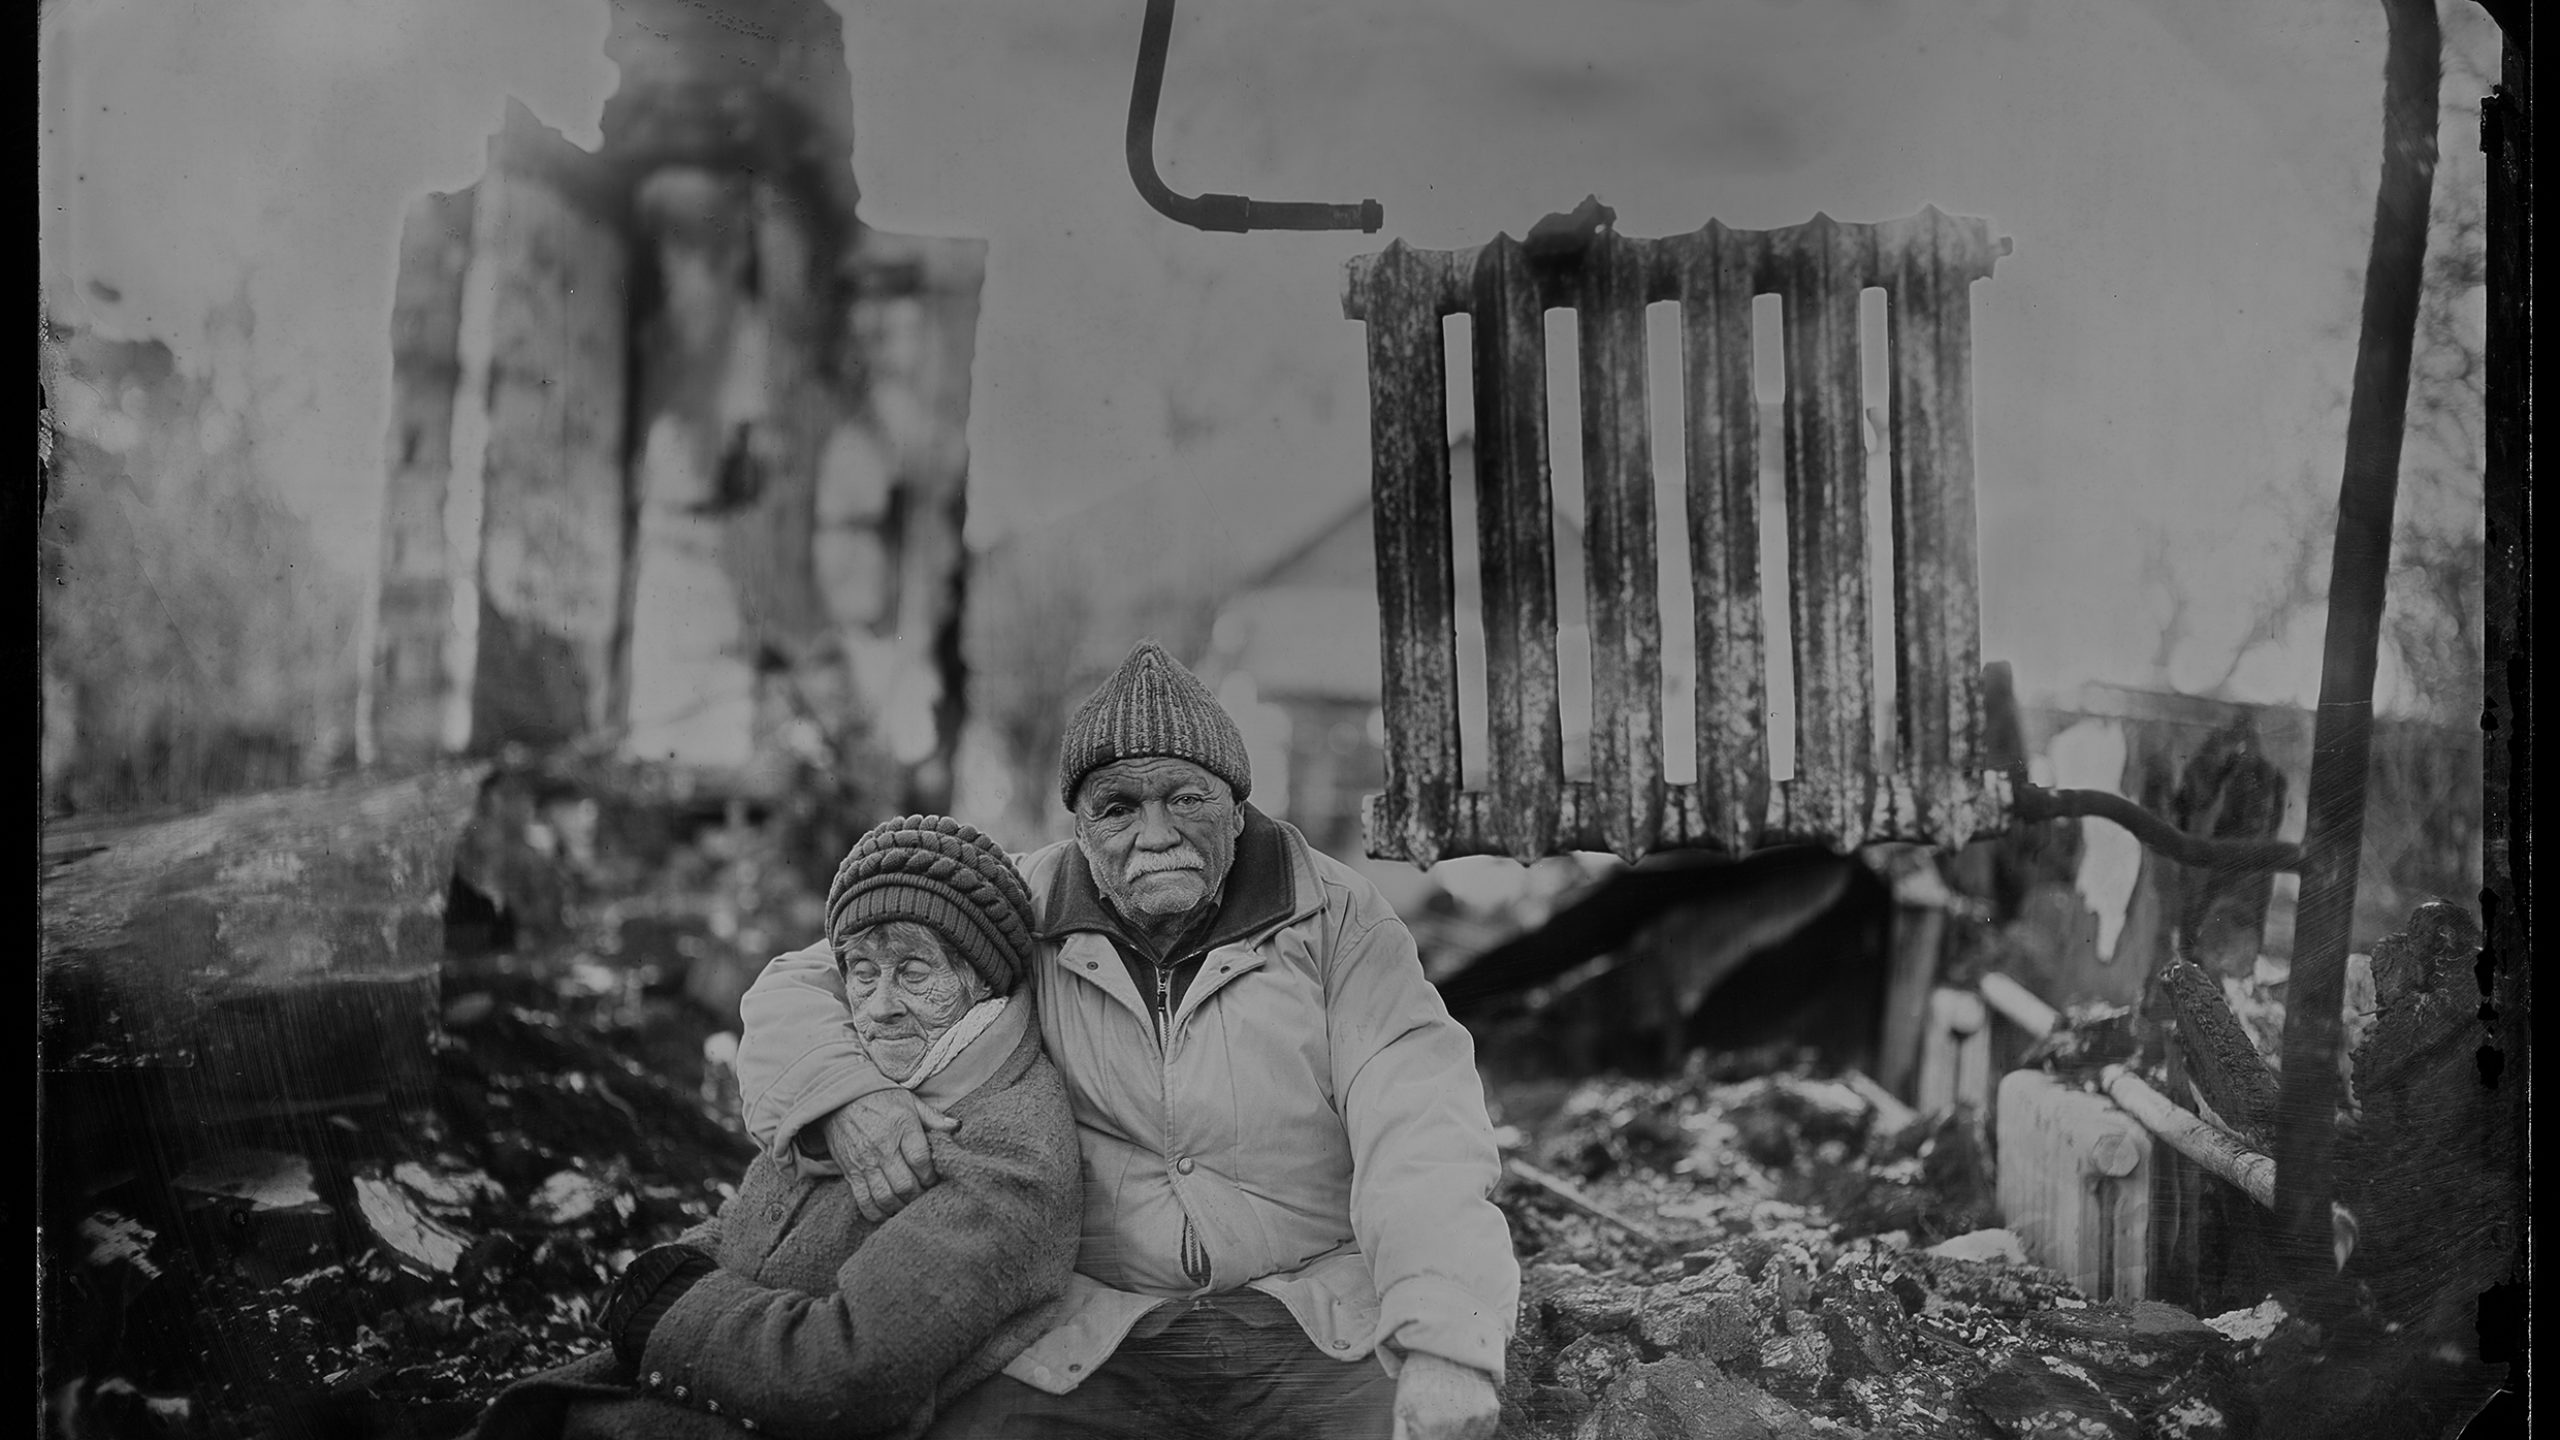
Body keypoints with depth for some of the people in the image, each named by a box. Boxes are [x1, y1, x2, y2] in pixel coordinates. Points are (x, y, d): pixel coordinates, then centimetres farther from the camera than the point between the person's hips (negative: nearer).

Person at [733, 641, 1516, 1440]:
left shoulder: (1336, 916, -4)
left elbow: (1420, 1129, -14)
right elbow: (796, 991, 3)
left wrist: (1446, 1347, -30)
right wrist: (845, 1094, -22)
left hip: (1321, 1333, -1)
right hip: (1091, 1340, 1)